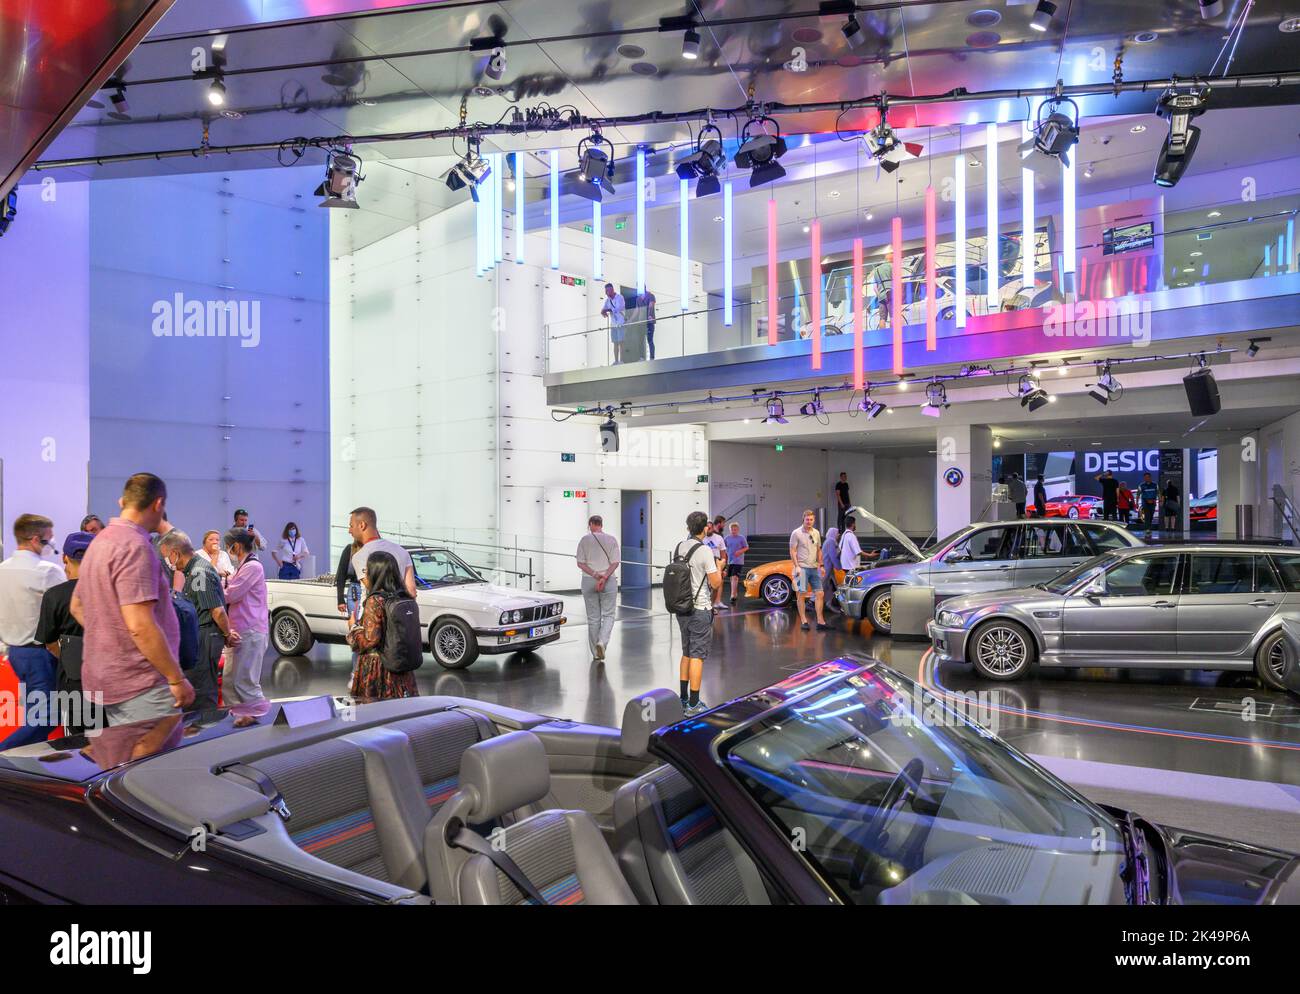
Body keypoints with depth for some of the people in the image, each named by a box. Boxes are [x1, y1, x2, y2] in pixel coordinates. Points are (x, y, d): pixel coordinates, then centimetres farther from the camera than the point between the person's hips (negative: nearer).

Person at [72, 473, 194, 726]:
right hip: (141, 685, -10)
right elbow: (140, 626, -24)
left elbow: (77, 606, 25)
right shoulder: (135, 546, -18)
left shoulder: (100, 541, 13)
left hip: (106, 678, 10)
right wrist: (177, 678, -19)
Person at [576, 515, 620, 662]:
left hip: (588, 581, 1)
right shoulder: (611, 539, 0)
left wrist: (595, 575, -10)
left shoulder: (584, 540, -1)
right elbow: (615, 562, -8)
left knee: (593, 617, 8)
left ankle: (596, 653, 13)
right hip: (609, 581, 0)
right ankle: (602, 641, -16)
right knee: (608, 615, 8)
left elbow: (580, 563, -6)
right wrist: (604, 577, -14)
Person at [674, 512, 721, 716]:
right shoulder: (704, 551, -16)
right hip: (700, 610, -7)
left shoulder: (678, 548, 4)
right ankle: (693, 704, 2)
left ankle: (683, 699, 23)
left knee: (686, 653, 18)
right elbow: (716, 583, -15)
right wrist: (719, 567, 4)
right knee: (697, 656, -1)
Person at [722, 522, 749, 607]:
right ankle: (735, 593, 28)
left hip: (738, 561, -4)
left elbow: (746, 547, 1)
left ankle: (733, 596, -20)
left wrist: (740, 551, -15)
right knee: (732, 578, 12)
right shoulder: (727, 538, 5)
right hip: (729, 561, 4)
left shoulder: (741, 538, -3)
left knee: (735, 577, -15)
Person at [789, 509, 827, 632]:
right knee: (801, 594, -2)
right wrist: (797, 566, -15)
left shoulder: (816, 533, 12)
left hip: (814, 568, 6)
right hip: (802, 568, -6)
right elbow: (792, 551, -7)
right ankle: (803, 621, 3)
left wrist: (820, 565, 12)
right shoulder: (796, 533, -5)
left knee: (820, 594, 2)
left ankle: (820, 621, 5)